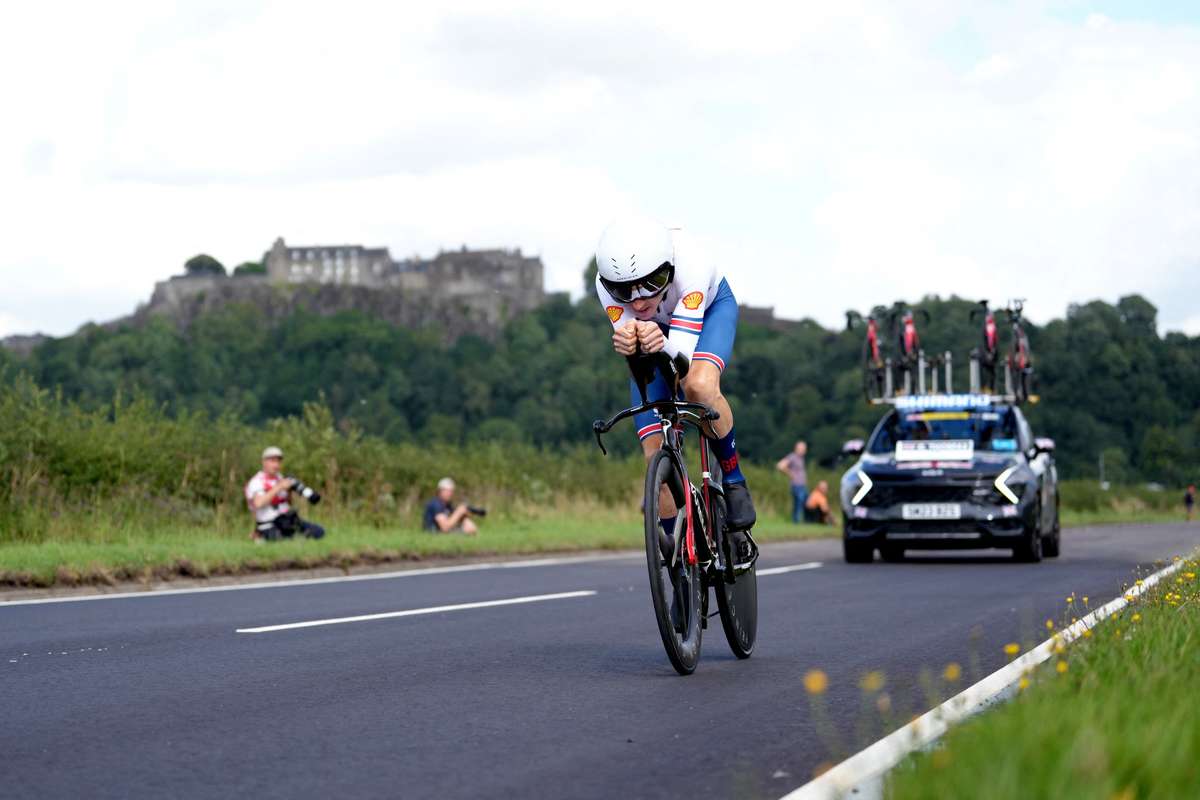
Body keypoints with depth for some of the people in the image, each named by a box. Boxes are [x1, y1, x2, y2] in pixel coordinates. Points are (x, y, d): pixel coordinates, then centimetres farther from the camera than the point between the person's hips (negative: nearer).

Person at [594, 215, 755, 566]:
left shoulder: (689, 263, -43)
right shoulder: (607, 283, -35)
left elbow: (683, 350, -46)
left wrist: (663, 345, -68)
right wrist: (626, 343, -63)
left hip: (710, 308, -3)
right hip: (654, 327, 3)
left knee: (700, 386, -37)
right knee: (656, 452, -8)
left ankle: (734, 480, -14)